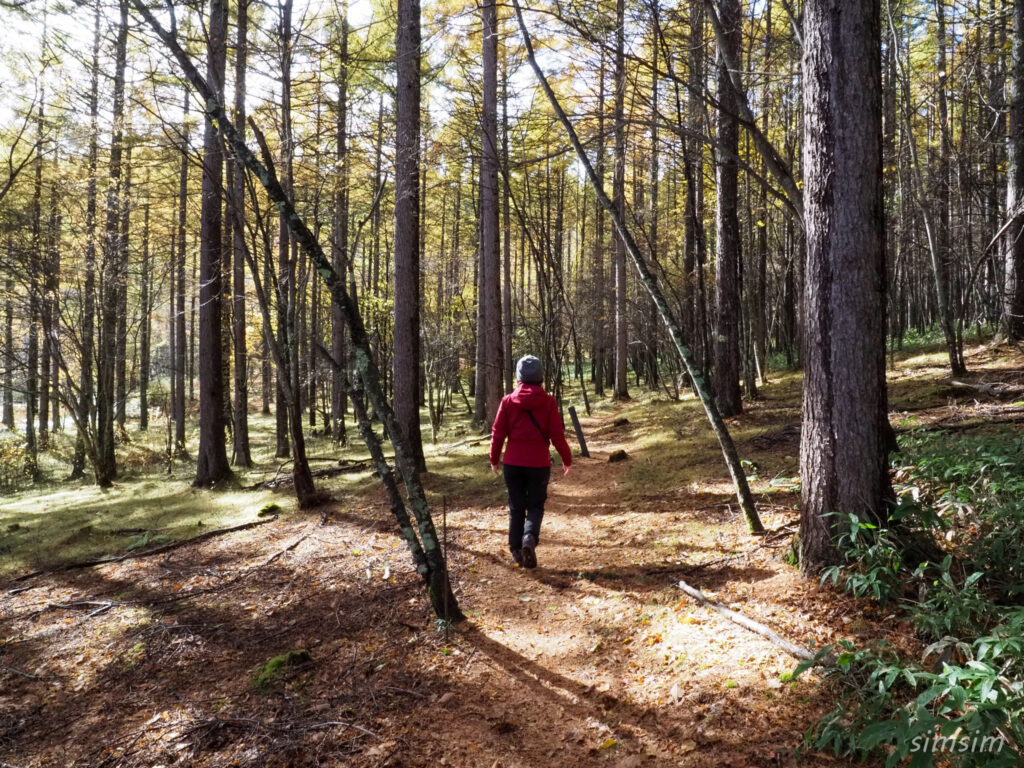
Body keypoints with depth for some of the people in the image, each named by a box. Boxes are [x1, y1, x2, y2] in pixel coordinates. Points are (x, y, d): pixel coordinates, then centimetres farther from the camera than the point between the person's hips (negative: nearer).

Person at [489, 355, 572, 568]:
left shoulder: (508, 401, -4)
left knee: (516, 507, 13)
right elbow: (557, 435, -7)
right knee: (535, 506, 11)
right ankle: (530, 538, -15)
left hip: (513, 463, 1)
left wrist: (494, 459, 14)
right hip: (539, 463, -1)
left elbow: (498, 433, -1)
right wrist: (567, 459, 8)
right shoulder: (548, 402, -7)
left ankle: (516, 551, 14)